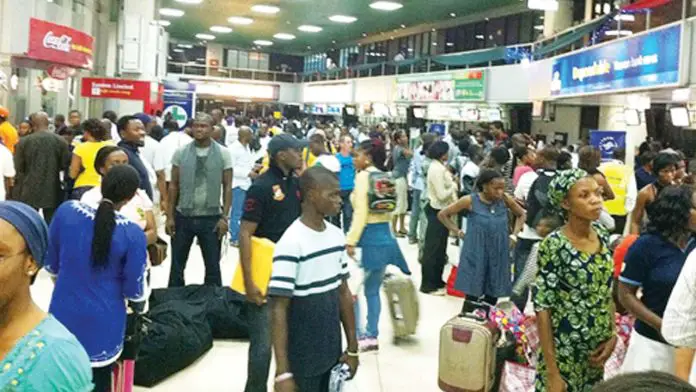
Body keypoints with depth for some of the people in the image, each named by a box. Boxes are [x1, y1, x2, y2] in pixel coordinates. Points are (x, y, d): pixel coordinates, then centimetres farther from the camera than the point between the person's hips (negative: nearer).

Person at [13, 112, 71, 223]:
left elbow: (17, 167, -4)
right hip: (52, 192, 1)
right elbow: (65, 164, -1)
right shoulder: (60, 141, -4)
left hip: (29, 191, -1)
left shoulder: (23, 141, -6)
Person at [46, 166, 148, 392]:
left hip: (64, 312, 3)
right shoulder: (132, 233, -21)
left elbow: (51, 264, 2)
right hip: (103, 321, -2)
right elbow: (133, 289, -11)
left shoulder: (66, 211, -13)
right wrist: (140, 306, 12)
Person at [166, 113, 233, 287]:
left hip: (211, 218, -1)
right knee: (177, 265, 12)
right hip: (183, 216, 1)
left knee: (212, 266, 9)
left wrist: (224, 217, -7)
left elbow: (227, 187, -1)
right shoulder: (181, 152, 0)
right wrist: (170, 216, 0)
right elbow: (173, 185, 4)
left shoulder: (223, 154, -3)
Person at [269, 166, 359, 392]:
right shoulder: (291, 243, -19)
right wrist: (282, 373, -20)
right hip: (302, 362, -6)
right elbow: (278, 310, -18)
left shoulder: (337, 236, 3)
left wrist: (352, 347, 11)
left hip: (332, 354, 6)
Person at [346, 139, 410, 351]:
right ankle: (372, 336, 17)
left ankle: (360, 335, 4)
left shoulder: (363, 176, -11)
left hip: (368, 237, -8)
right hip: (385, 235, 8)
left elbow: (361, 213, -19)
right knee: (373, 290, 13)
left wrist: (351, 241, -21)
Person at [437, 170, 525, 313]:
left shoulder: (505, 199, -3)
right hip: (476, 255, -3)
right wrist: (458, 232, -5)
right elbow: (442, 214, -2)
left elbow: (521, 215, 16)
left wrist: (514, 235, 4)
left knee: (492, 298, 9)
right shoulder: (470, 201, -12)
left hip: (498, 256, 4)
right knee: (472, 297, -2)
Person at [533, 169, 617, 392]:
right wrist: (552, 372, -17)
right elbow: (542, 308, -17)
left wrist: (612, 336, -1)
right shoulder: (554, 245, -18)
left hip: (595, 352, 6)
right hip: (563, 353, -6)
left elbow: (607, 293, 11)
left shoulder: (603, 237, 0)